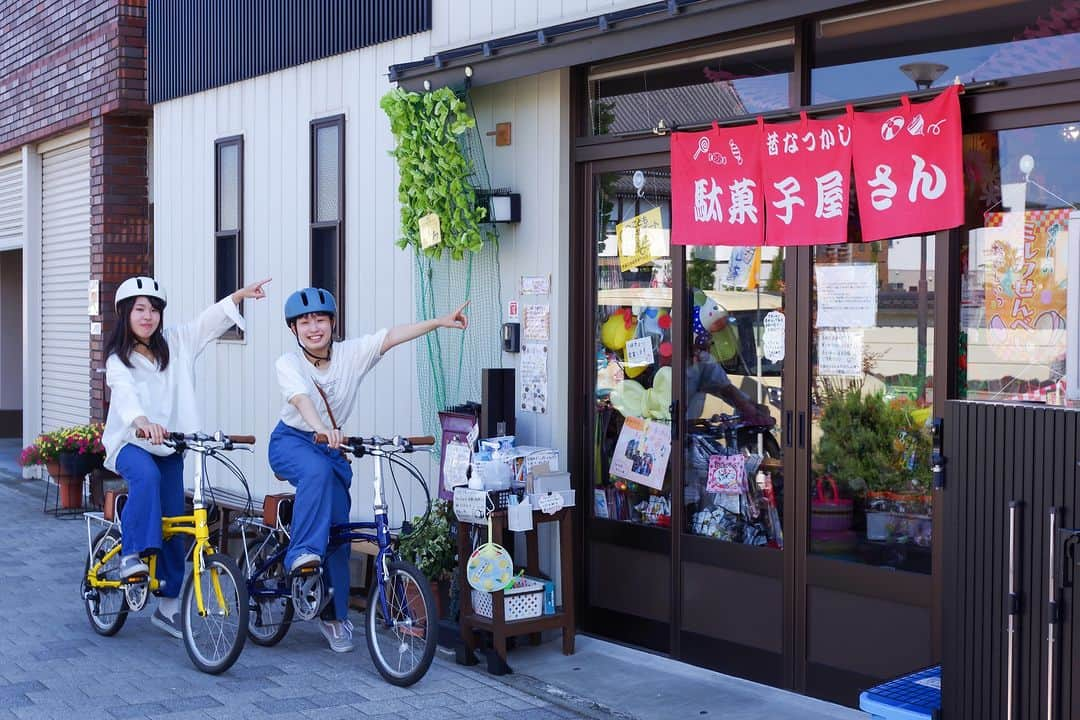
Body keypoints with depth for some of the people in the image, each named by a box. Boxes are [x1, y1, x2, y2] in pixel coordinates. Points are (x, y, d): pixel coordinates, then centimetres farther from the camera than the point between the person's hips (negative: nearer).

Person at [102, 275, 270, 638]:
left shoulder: (175, 344, 3)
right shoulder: (118, 359, -9)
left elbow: (210, 320, -4)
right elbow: (125, 394, -29)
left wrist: (239, 295, -21)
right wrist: (142, 421, -49)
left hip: (169, 444, 4)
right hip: (130, 442, -4)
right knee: (146, 475, -39)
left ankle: (168, 604, 12)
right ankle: (133, 555, -32)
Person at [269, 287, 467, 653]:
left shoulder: (351, 353, -8)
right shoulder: (288, 363, -17)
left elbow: (392, 336, -17)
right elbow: (302, 399, -35)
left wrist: (440, 322, -25)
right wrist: (322, 429, -54)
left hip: (332, 444, 3)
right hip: (291, 441, -3)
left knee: (338, 527, 0)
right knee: (317, 471, -39)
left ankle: (334, 615, 14)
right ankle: (303, 554, -34)